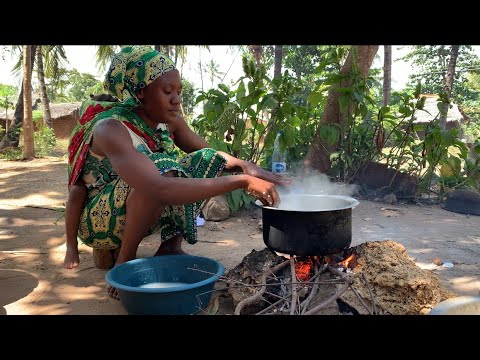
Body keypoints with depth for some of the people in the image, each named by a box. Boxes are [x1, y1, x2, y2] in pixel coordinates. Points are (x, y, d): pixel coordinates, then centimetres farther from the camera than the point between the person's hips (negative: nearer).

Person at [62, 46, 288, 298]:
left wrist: (247, 167, -20)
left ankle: (170, 245, -6)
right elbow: (159, 190, -44)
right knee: (161, 169, -34)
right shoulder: (111, 130, -29)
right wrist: (242, 182, -43)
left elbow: (212, 155, 3)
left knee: (207, 161, -8)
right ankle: (125, 260, -15)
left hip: (143, 212, 7)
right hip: (98, 221, -7)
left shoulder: (169, 122, -6)